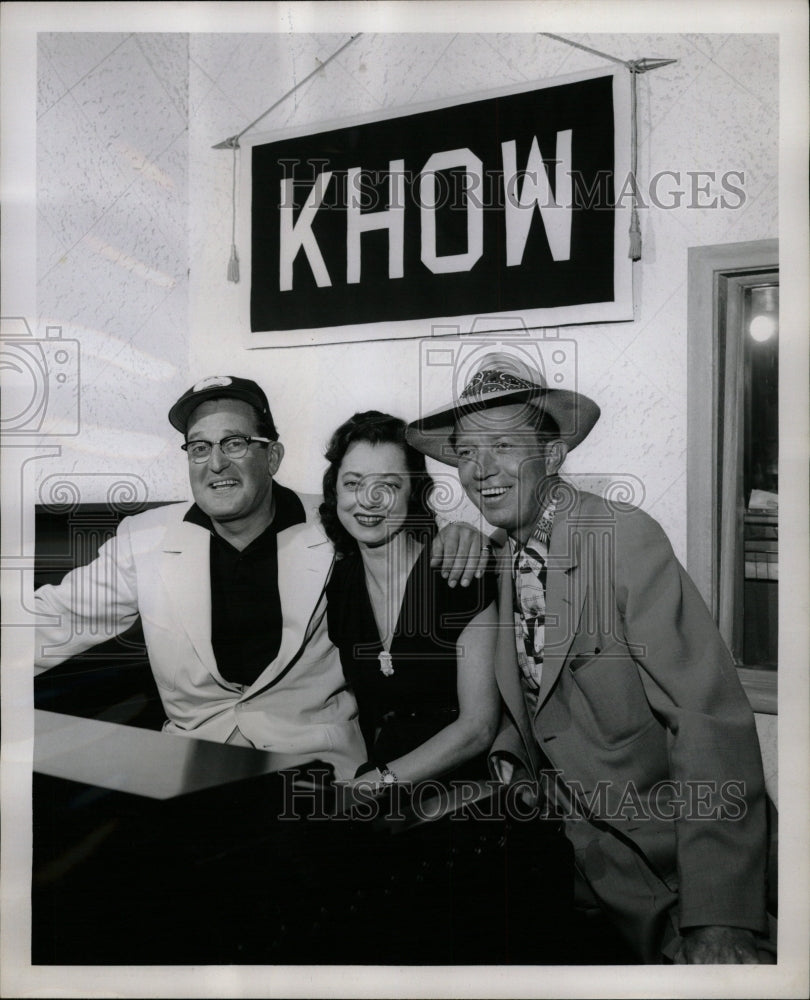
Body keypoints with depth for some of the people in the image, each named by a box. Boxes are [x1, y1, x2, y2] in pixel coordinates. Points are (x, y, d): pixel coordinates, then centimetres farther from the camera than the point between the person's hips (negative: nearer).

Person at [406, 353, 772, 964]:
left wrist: (719, 922, -29)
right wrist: (506, 757, -6)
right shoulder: (494, 557, 3)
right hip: (565, 839, 6)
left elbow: (712, 720, -23)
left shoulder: (626, 537, -18)